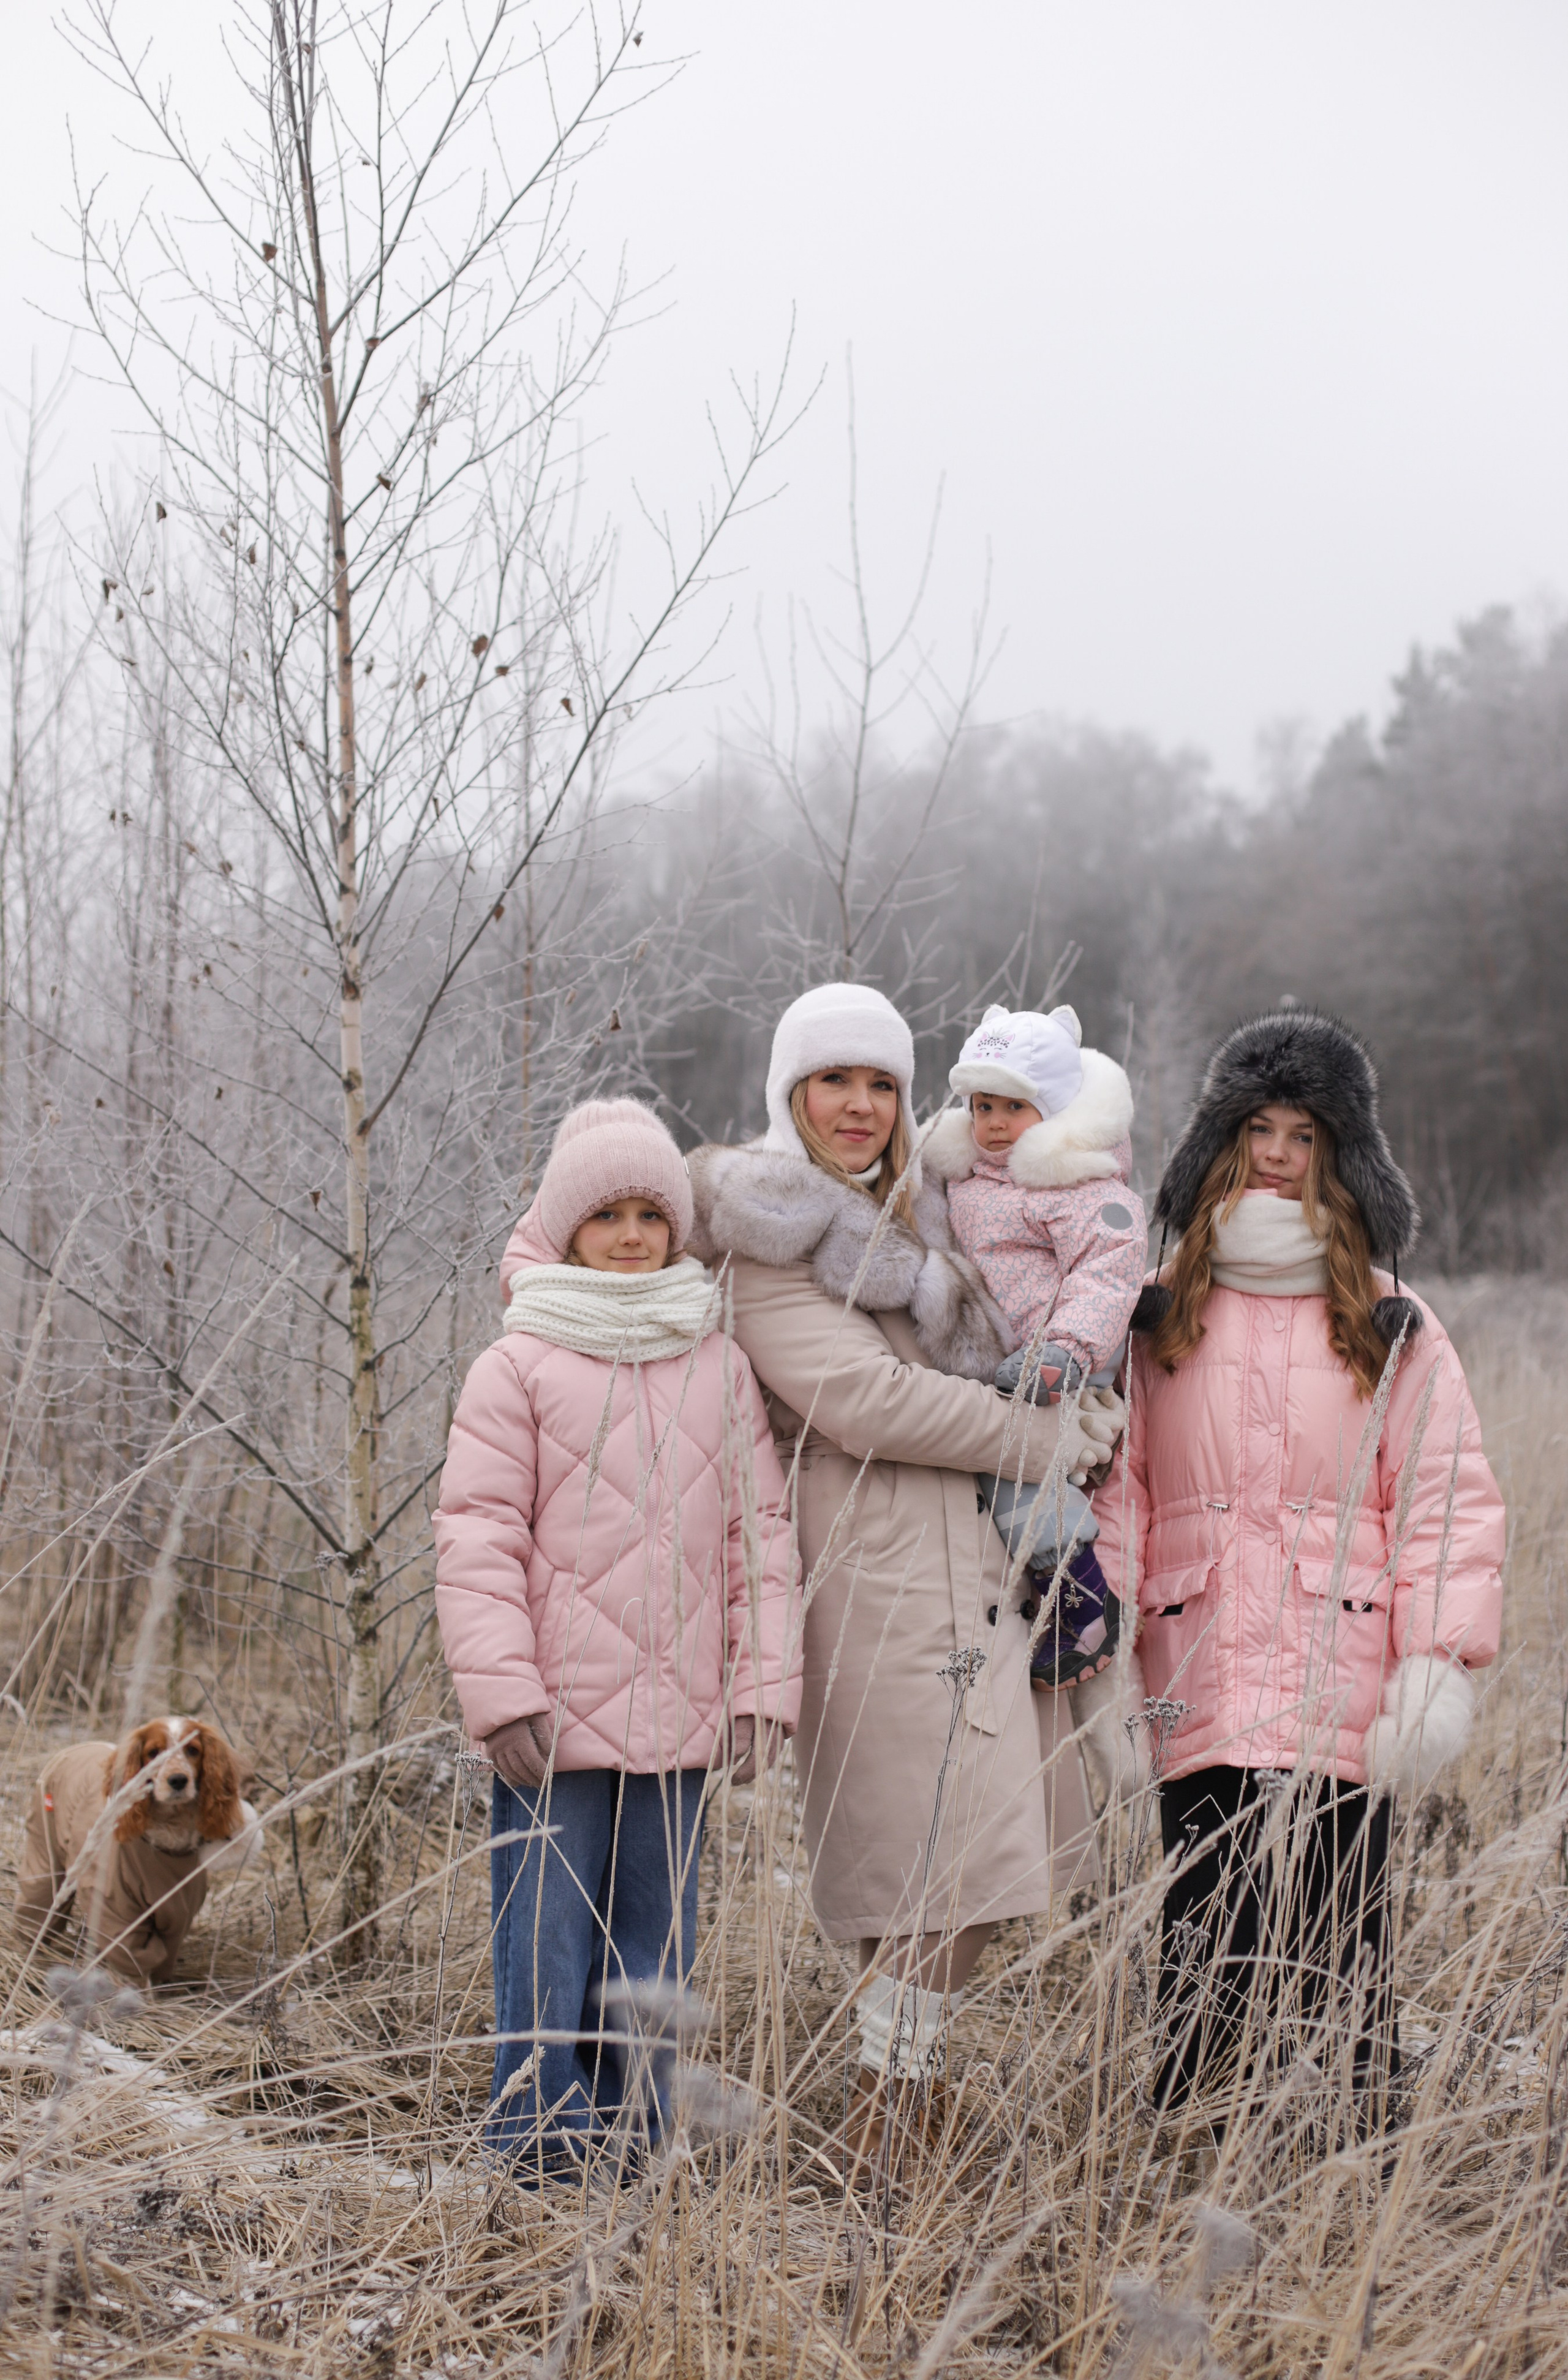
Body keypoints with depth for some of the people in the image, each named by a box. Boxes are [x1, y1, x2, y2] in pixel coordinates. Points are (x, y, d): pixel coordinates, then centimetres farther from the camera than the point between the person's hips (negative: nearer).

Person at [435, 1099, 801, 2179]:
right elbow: (478, 1537, -4)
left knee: (654, 1940, 11)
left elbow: (761, 1531, 10)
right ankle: (544, 2137, 13)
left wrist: (764, 1684, 3)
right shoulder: (519, 1367, -1)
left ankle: (633, 2130, 23)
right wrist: (503, 1692, -11)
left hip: (680, 1719, 3)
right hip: (555, 1721, -3)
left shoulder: (721, 1368, 9)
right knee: (549, 1937, 1)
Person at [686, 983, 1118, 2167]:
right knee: (932, 1852, -5)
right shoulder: (770, 1239, -6)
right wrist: (1054, 1438, -9)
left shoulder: (916, 1215, 17)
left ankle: (905, 2061, 23)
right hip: (878, 1568, -8)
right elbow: (864, 1400, -15)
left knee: (983, 1847, 9)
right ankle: (893, 2099, 7)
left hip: (978, 1560, 8)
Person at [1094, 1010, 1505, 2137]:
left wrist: (1439, 1667, -7)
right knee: (1206, 1959, 1)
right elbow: (1116, 1487, 10)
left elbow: (1448, 1503, 3)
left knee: (1335, 1949, -3)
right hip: (1201, 1700, 1)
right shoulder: (1158, 1320, 13)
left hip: (1342, 1705, -1)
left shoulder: (1392, 1330, 8)